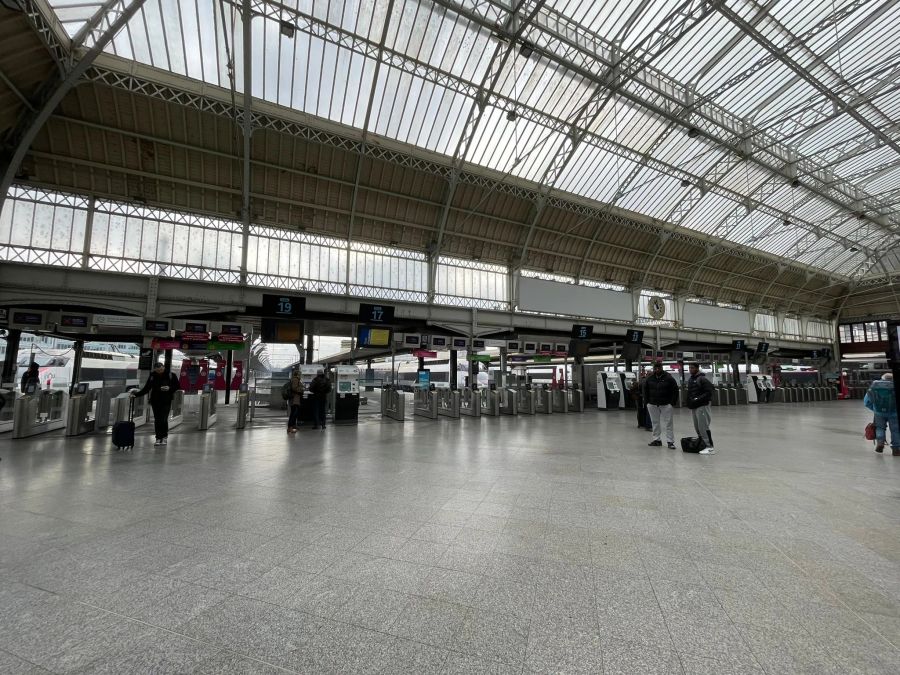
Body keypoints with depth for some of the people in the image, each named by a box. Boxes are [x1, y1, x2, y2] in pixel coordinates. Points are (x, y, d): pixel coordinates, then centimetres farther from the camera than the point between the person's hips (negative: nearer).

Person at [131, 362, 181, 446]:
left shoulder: (170, 375, -3)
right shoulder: (152, 376, 2)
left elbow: (178, 386, 2)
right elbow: (146, 388, 5)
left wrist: (169, 388, -15)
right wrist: (136, 394, -6)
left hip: (166, 402, -2)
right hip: (155, 401, 2)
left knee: (164, 419, -6)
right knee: (157, 420, 3)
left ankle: (164, 437, 12)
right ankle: (158, 438, 12)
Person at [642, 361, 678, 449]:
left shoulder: (668, 378, -7)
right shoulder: (649, 378, 3)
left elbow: (675, 390, -4)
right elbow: (645, 390, 13)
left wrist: (673, 403, -8)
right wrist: (647, 401, 7)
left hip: (666, 405, -3)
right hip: (652, 405, 4)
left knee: (668, 423, -1)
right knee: (655, 423, 11)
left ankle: (670, 442, 5)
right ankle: (657, 439, 21)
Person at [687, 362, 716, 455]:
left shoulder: (702, 379, -11)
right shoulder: (690, 379, 15)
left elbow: (709, 392, -17)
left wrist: (698, 399, -22)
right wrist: (689, 403, 15)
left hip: (702, 406, -9)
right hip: (693, 407, 9)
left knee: (703, 427, -10)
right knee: (697, 428, 12)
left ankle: (710, 447, -5)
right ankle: (703, 445, 21)